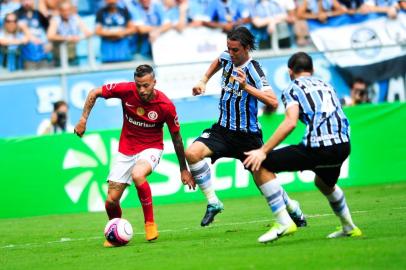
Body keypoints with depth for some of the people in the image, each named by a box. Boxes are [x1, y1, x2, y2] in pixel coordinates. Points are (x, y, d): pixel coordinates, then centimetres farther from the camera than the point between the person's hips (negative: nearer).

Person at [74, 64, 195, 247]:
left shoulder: (165, 105, -19)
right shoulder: (126, 90, -16)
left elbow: (176, 137, -5)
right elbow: (94, 93, -1)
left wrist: (184, 169, 1)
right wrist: (83, 119, -11)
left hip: (151, 149, -3)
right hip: (125, 151, 3)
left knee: (137, 175, -37)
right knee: (111, 201, -3)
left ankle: (150, 223, -19)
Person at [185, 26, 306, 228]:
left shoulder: (253, 70, -19)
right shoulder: (227, 58, -1)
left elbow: (273, 102, -30)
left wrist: (246, 87, -37)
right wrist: (203, 81, 19)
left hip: (247, 134, -5)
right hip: (223, 128, 5)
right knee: (192, 153, -21)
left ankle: (294, 210, 28)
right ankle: (213, 203, -11)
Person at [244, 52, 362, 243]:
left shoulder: (293, 89, 8)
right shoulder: (326, 86, 28)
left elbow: (291, 122, -9)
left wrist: (263, 151, -9)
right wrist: (310, 160, 38)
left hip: (318, 146, -7)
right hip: (343, 145, 7)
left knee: (261, 165, 2)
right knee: (325, 183, 39)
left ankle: (283, 223, -6)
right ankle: (349, 228, 46)